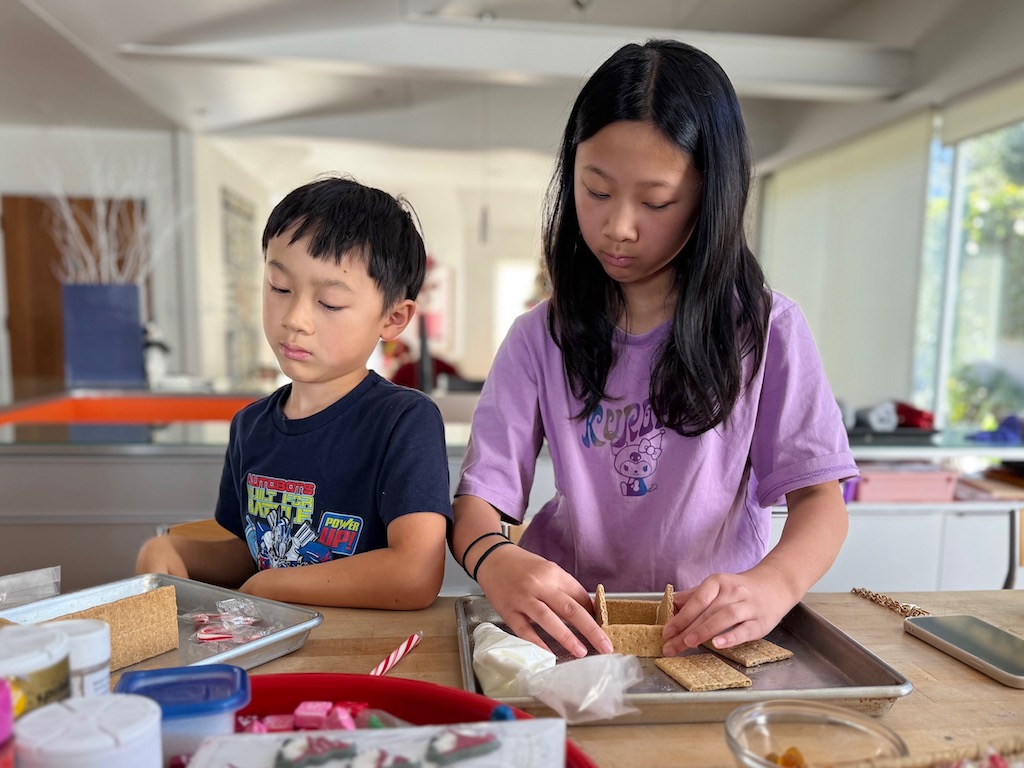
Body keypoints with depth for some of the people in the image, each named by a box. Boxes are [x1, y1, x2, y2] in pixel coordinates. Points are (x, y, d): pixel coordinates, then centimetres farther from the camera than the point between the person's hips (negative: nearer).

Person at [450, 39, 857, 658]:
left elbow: (820, 496, -4)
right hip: (575, 623, 1)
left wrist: (774, 583, -26)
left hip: (718, 629, 0)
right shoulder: (541, 340, 0)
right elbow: (479, 499, -5)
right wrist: (495, 560, -28)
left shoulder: (766, 330, -1)